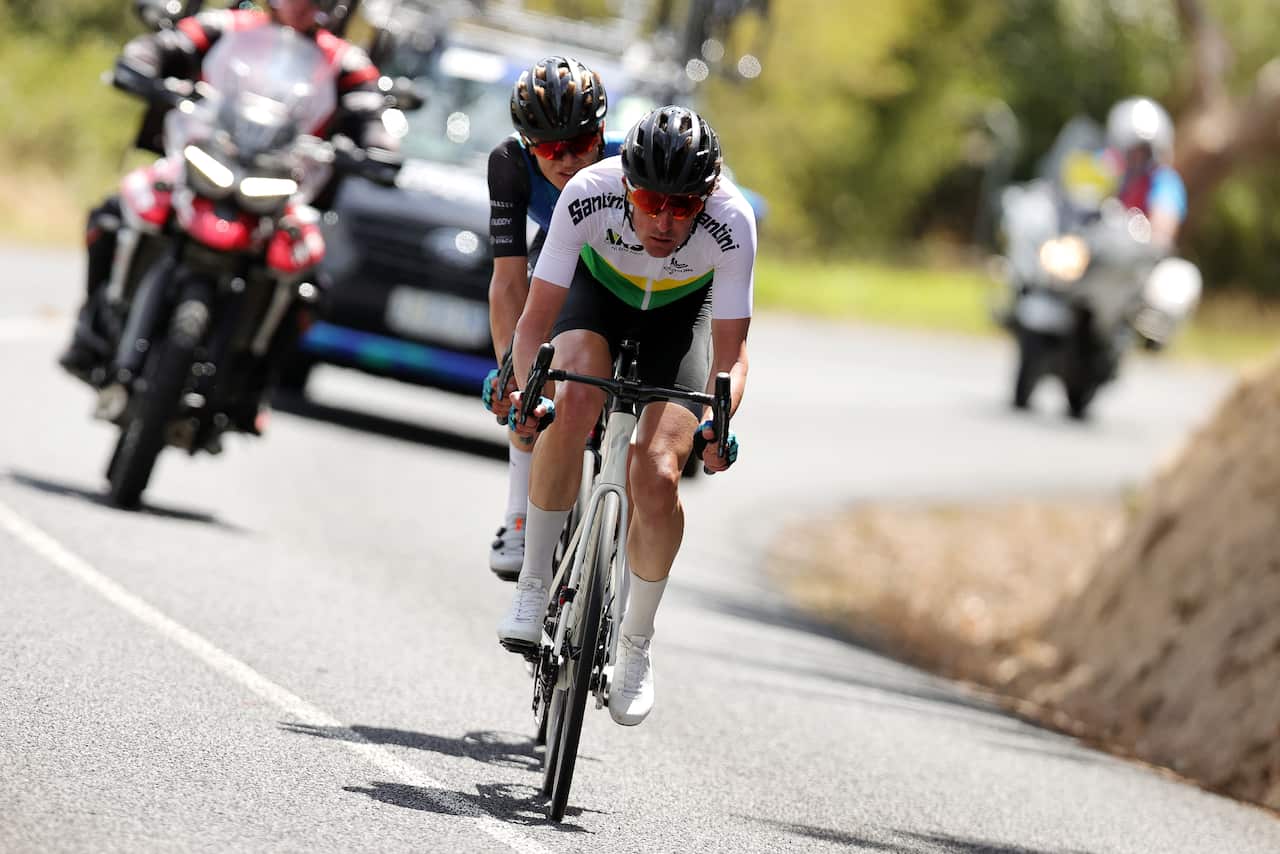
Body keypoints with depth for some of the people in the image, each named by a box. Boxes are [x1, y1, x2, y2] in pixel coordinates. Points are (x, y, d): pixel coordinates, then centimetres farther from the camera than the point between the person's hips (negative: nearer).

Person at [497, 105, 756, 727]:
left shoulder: (731, 222, -35)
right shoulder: (588, 194, -35)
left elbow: (731, 349, -28)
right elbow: (536, 318, -30)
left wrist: (718, 422, -47)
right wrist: (529, 395, -47)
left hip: (682, 311, 0)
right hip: (600, 288, 0)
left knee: (657, 479, -17)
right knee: (573, 401, -32)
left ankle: (636, 644, 6)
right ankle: (533, 584, -16)